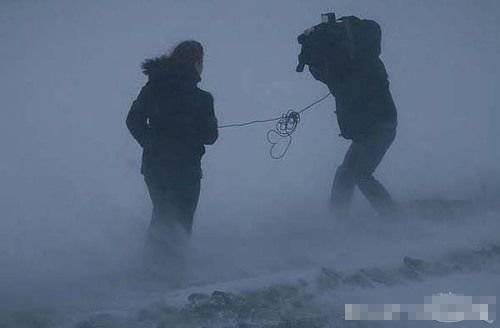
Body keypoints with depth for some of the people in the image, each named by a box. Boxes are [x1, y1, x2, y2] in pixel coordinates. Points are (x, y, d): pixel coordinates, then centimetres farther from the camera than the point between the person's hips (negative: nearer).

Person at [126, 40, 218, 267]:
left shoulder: (152, 89, -5)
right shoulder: (200, 99, -19)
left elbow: (133, 121, 3)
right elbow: (210, 136, -11)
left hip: (152, 166, 5)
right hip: (184, 170, -5)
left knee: (161, 213, 27)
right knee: (180, 222, 13)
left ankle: (154, 259, 33)